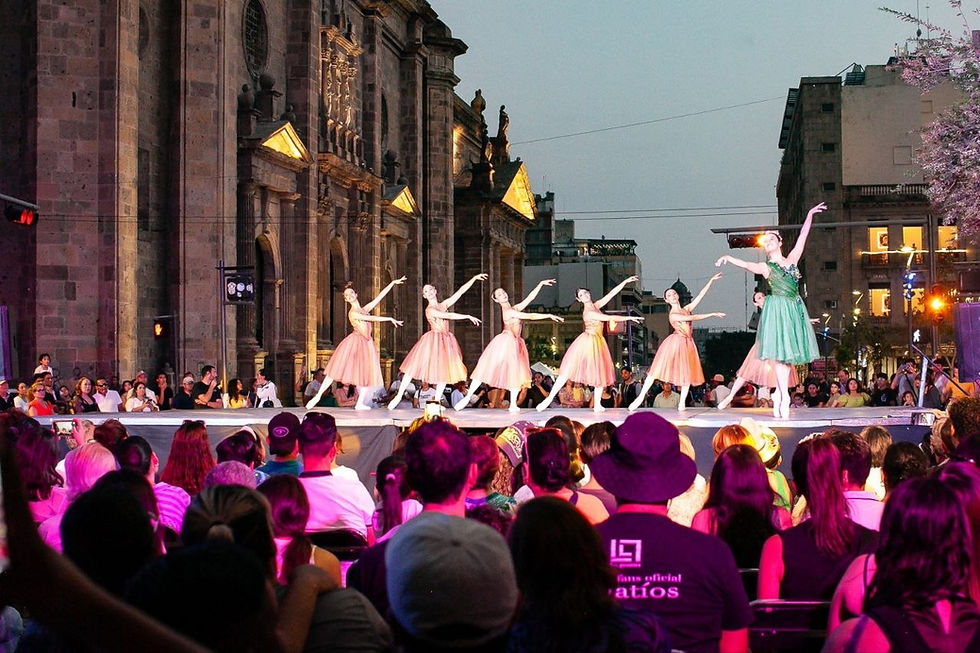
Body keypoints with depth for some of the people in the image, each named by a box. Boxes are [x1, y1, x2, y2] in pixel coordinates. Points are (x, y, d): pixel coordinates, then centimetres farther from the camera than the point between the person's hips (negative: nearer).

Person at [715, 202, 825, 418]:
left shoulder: (791, 259, 16)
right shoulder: (765, 267, 7)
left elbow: (803, 236, 16)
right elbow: (747, 265, -10)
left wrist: (810, 214, 15)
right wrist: (728, 258, -28)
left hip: (795, 309, 4)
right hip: (778, 309, -3)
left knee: (788, 354, 1)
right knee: (780, 352, -12)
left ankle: (779, 399, 4)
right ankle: (785, 397, -15)